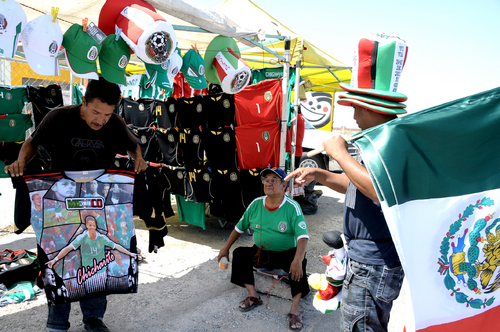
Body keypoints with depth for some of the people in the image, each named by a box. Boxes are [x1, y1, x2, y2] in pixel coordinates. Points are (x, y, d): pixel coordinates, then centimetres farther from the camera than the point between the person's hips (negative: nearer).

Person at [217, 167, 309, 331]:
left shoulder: (292, 207, -16)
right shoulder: (256, 204, -3)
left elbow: (303, 236, -25)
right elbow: (240, 227, 9)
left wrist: (298, 260, -42)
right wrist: (226, 248, 8)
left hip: (286, 254, -4)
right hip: (261, 253, 4)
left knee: (298, 265, -32)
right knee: (239, 253, -17)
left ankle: (295, 309, -21)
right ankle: (253, 296, -6)